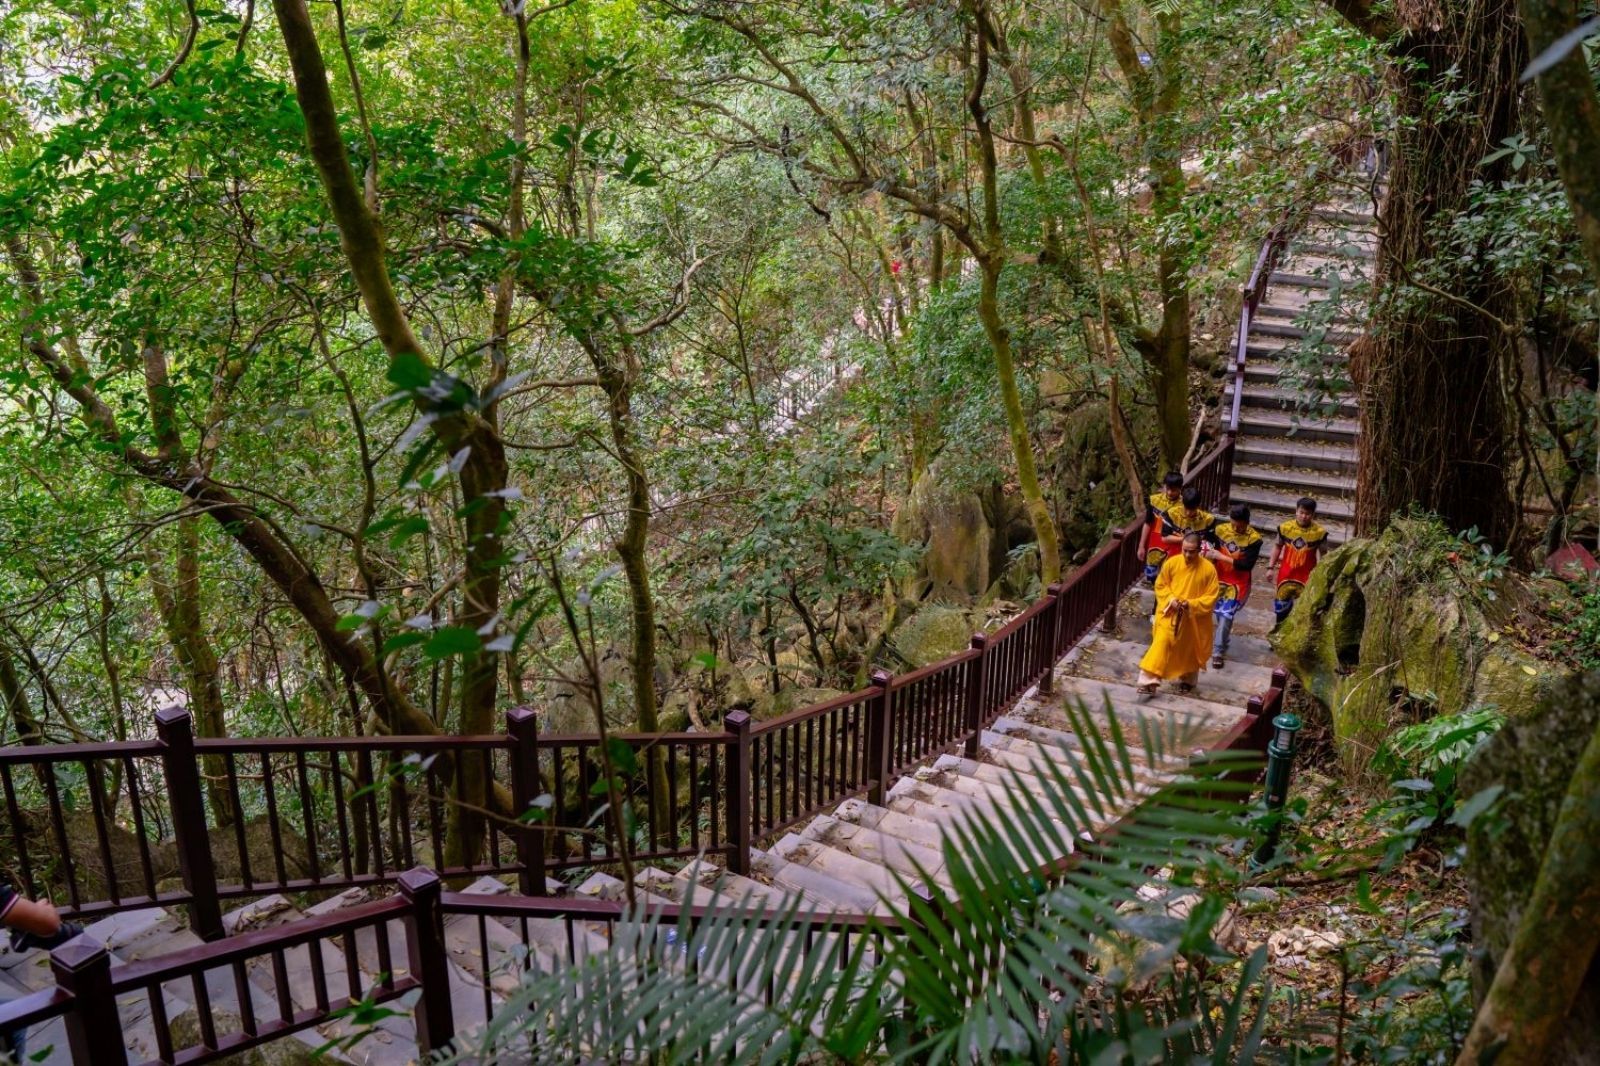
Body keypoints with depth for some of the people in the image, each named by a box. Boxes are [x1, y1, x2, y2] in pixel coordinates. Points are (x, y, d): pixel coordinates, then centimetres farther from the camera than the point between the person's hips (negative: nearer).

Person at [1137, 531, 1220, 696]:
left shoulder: (1208, 569, -13)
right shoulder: (1172, 563, -8)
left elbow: (1211, 597, -8)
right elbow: (1160, 585, 3)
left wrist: (1191, 604, -21)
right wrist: (1170, 599, -15)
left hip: (1194, 619, 0)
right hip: (1170, 614, 0)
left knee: (1190, 651, 16)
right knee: (1161, 644, -12)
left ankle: (1187, 680, 39)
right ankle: (1149, 681, -13)